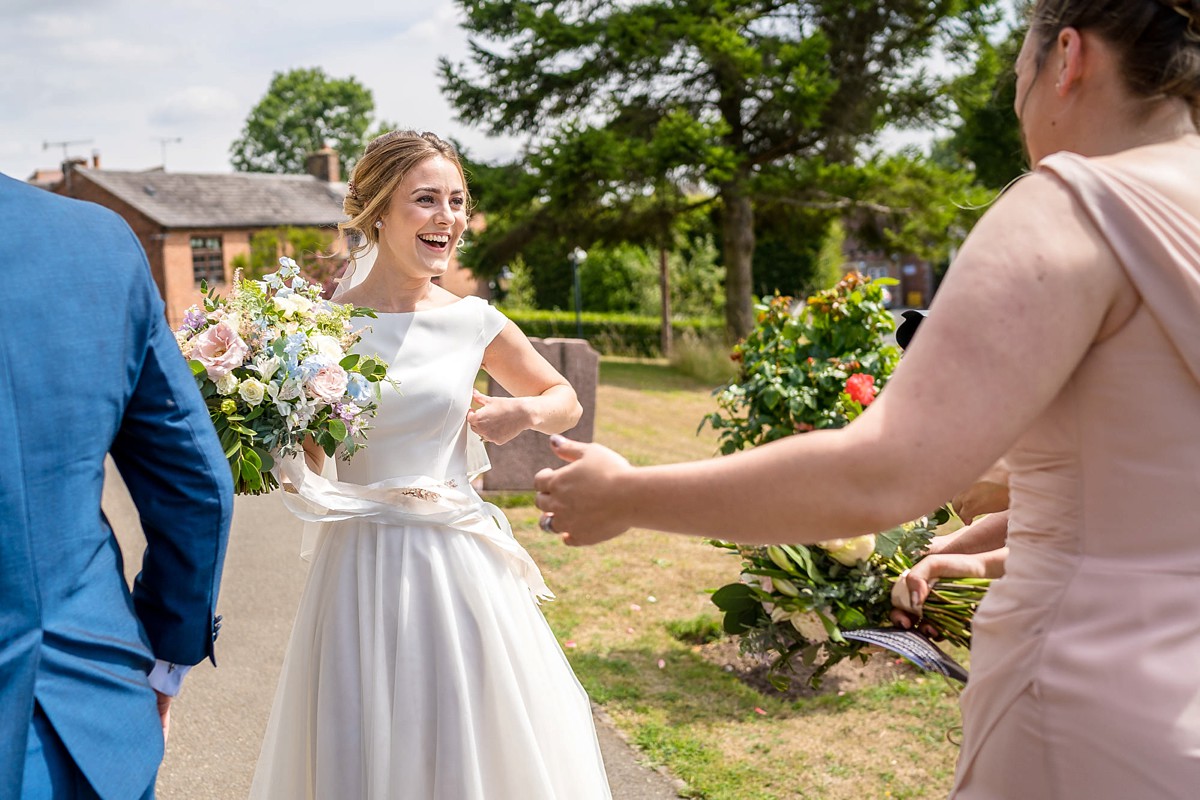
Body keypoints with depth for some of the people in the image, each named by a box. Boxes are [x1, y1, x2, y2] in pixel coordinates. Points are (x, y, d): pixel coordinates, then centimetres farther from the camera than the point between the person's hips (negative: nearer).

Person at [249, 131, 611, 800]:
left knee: (472, 742, 11)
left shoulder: (474, 323, -1)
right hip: (363, 561, -1)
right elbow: (301, 465, 4)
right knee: (364, 745, 10)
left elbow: (567, 400, 14)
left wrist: (525, 412, -7)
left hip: (459, 563, 1)